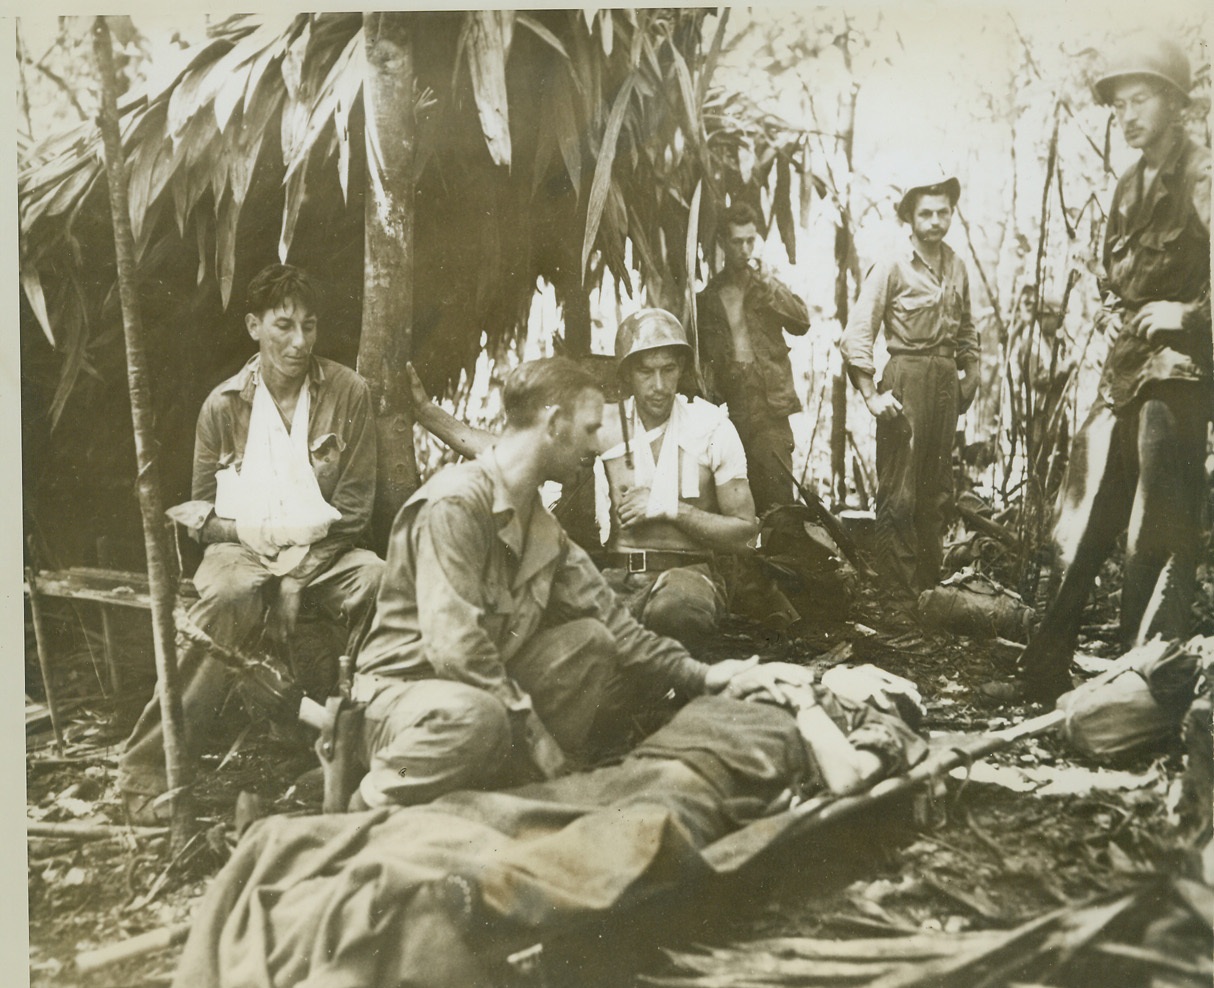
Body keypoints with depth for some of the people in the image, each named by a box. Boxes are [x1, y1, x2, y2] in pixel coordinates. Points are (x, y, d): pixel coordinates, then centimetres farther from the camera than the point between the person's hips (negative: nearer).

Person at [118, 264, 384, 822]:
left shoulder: (348, 393, 0)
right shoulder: (223, 405, 3)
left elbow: (353, 511, -2)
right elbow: (205, 514, 7)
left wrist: (297, 573, -15)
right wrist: (268, 531, -11)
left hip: (324, 553, 1)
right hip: (241, 549, 0)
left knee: (378, 579, -33)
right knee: (230, 596, -36)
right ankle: (148, 770, -27)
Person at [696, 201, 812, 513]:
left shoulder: (767, 284, 12)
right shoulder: (708, 294, 13)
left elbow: (801, 322, -3)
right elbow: (702, 353, 16)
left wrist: (766, 282, -9)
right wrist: (706, 400, 5)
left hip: (768, 400, -1)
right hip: (727, 402, 1)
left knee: (775, 486, -9)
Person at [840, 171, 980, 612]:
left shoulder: (956, 266, 11)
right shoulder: (892, 265, -7)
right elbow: (857, 332, -12)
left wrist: (969, 373, 12)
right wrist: (871, 394, -16)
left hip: (946, 379, 6)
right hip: (907, 377, -6)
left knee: (937, 491, 13)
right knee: (899, 494, -5)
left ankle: (930, 587, 25)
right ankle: (900, 598, 2)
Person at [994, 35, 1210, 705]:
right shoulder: (1130, 187, 17)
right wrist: (1111, 313, 9)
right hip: (1123, 372, 8)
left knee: (1160, 540, -5)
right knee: (1083, 530, 8)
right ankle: (1045, 675, 15)